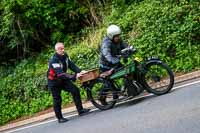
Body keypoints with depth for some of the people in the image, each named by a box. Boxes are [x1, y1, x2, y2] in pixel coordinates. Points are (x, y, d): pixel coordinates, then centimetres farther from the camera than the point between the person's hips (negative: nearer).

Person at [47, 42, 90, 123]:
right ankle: (60, 118, 13)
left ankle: (80, 110, 3)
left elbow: (71, 65, -9)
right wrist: (74, 77, -46)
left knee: (75, 90, -4)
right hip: (54, 82, -7)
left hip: (63, 79, 7)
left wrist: (80, 71, -26)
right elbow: (60, 74, -39)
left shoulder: (65, 56, -7)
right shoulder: (54, 60, -30)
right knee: (57, 100, -1)